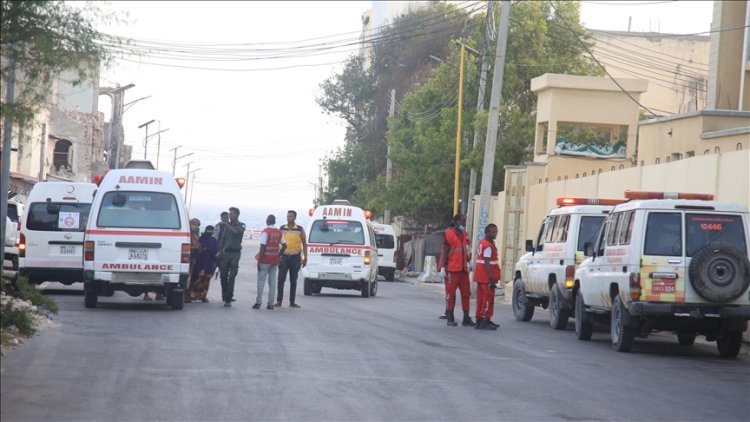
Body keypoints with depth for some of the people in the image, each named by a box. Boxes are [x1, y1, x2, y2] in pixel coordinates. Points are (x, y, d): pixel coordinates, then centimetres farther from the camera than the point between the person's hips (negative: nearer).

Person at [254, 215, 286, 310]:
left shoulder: (265, 232, -10)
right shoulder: (279, 232, 7)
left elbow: (263, 247, -15)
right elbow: (284, 245, 9)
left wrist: (259, 261, -11)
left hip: (265, 260, -5)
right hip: (275, 261, 5)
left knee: (261, 281, 1)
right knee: (272, 281, 7)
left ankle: (258, 302, -1)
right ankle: (271, 303, 5)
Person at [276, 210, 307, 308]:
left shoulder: (300, 229, 2)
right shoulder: (282, 228, 4)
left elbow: (304, 244, 6)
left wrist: (305, 258, 1)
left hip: (295, 257, 0)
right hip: (284, 256, 0)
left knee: (293, 281, 6)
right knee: (281, 279, -5)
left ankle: (292, 302, 11)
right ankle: (279, 301, 0)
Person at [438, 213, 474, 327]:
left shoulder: (465, 235, 15)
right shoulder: (449, 234, -5)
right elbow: (444, 252, -8)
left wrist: (468, 262, 17)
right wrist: (442, 267, -12)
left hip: (463, 269, 6)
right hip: (452, 269, -6)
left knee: (466, 293, 5)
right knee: (451, 293, 0)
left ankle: (466, 318, 9)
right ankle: (450, 318, 5)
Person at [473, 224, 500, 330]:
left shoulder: (482, 242, 15)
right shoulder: (488, 246, -16)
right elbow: (487, 264, -21)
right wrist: (492, 279, -22)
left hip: (480, 277, 10)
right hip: (487, 277, -10)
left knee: (481, 299, 14)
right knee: (488, 299, -6)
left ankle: (479, 320, 20)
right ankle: (485, 321, -5)